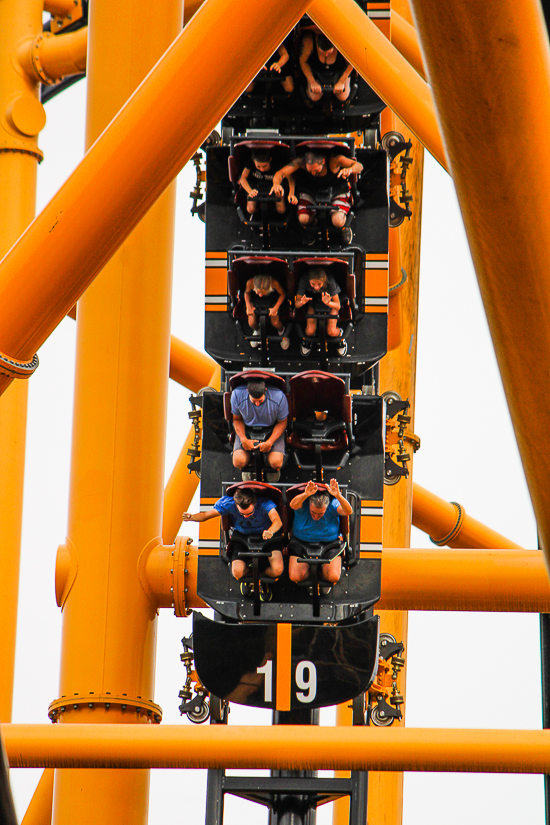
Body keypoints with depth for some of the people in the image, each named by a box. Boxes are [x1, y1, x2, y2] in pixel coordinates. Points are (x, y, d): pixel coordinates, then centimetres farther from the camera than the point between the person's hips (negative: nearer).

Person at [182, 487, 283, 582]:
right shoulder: (229, 503, -24)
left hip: (266, 535, -1)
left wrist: (270, 531, -67)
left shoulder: (264, 503, -30)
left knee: (277, 570, -21)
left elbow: (277, 521, -43)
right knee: (237, 572, -21)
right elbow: (207, 515, -17)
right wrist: (191, 517, -40)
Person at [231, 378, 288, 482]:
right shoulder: (237, 395, -20)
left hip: (272, 431, -1)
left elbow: (282, 422, -9)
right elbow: (237, 419, -2)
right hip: (247, 430, 1)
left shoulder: (278, 397, -24)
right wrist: (244, 439, -16)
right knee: (239, 462, -22)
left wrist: (269, 442, -20)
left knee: (276, 463, -23)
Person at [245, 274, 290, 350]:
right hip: (255, 299, 1)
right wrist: (248, 306, -20)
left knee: (275, 323, -12)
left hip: (272, 299, -1)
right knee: (252, 323, -11)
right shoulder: (250, 283, -37)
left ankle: (282, 331, 29)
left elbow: (283, 294, -17)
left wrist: (275, 308, -26)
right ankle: (256, 331, 31)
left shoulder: (274, 283, -41)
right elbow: (247, 292, -9)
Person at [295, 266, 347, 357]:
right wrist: (302, 302, -47)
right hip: (313, 303, 1)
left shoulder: (330, 282, -35)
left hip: (331, 303, -1)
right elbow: (296, 304, -22)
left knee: (331, 332, -17)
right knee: (310, 331, -18)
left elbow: (337, 306, -25)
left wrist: (328, 303, -47)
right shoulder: (304, 281, -32)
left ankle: (339, 333, 20)